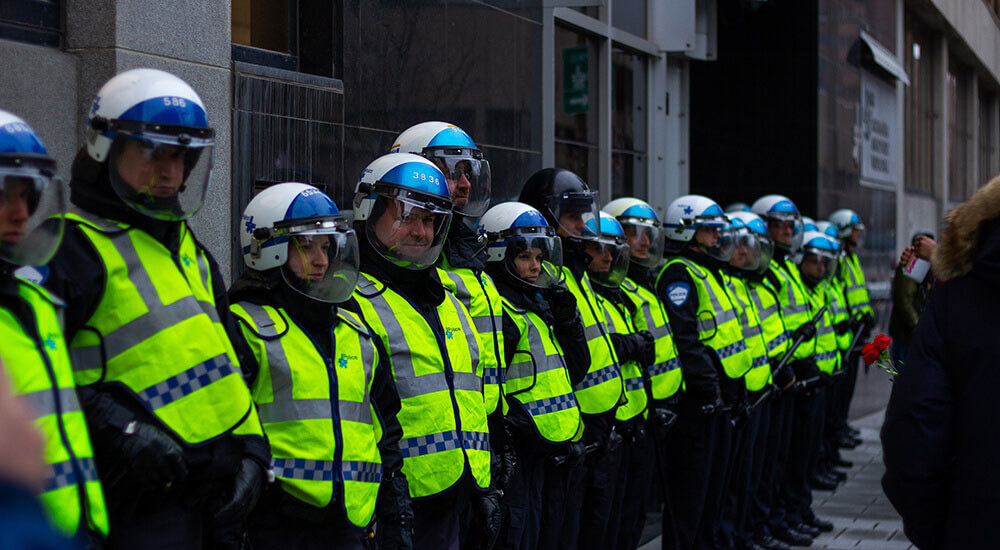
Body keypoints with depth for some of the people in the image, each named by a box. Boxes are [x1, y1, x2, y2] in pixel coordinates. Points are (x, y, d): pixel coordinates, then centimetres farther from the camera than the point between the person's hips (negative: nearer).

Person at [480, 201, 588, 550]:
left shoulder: (539, 303, 17)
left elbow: (576, 371, 18)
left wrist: (567, 318, 5)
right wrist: (533, 436, -21)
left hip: (555, 452, 9)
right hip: (523, 454, -9)